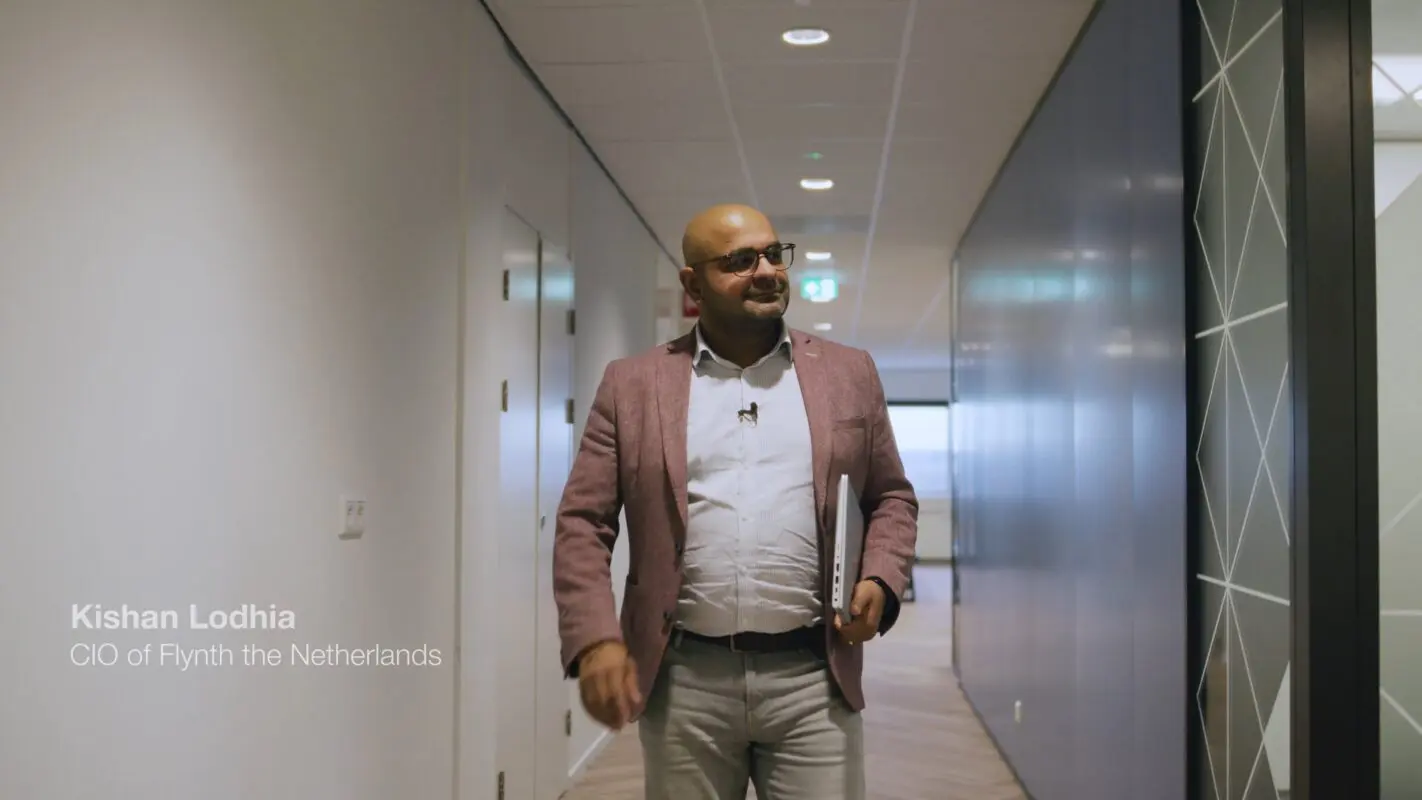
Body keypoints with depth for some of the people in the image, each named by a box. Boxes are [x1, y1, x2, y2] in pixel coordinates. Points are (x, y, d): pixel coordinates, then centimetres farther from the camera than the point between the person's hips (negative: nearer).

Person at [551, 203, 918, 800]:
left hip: (813, 680, 1)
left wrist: (879, 581, -5)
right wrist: (596, 640, -12)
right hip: (683, 683, 0)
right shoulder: (633, 384, 3)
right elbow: (582, 523, 1)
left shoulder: (848, 374, 8)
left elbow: (892, 498, 13)